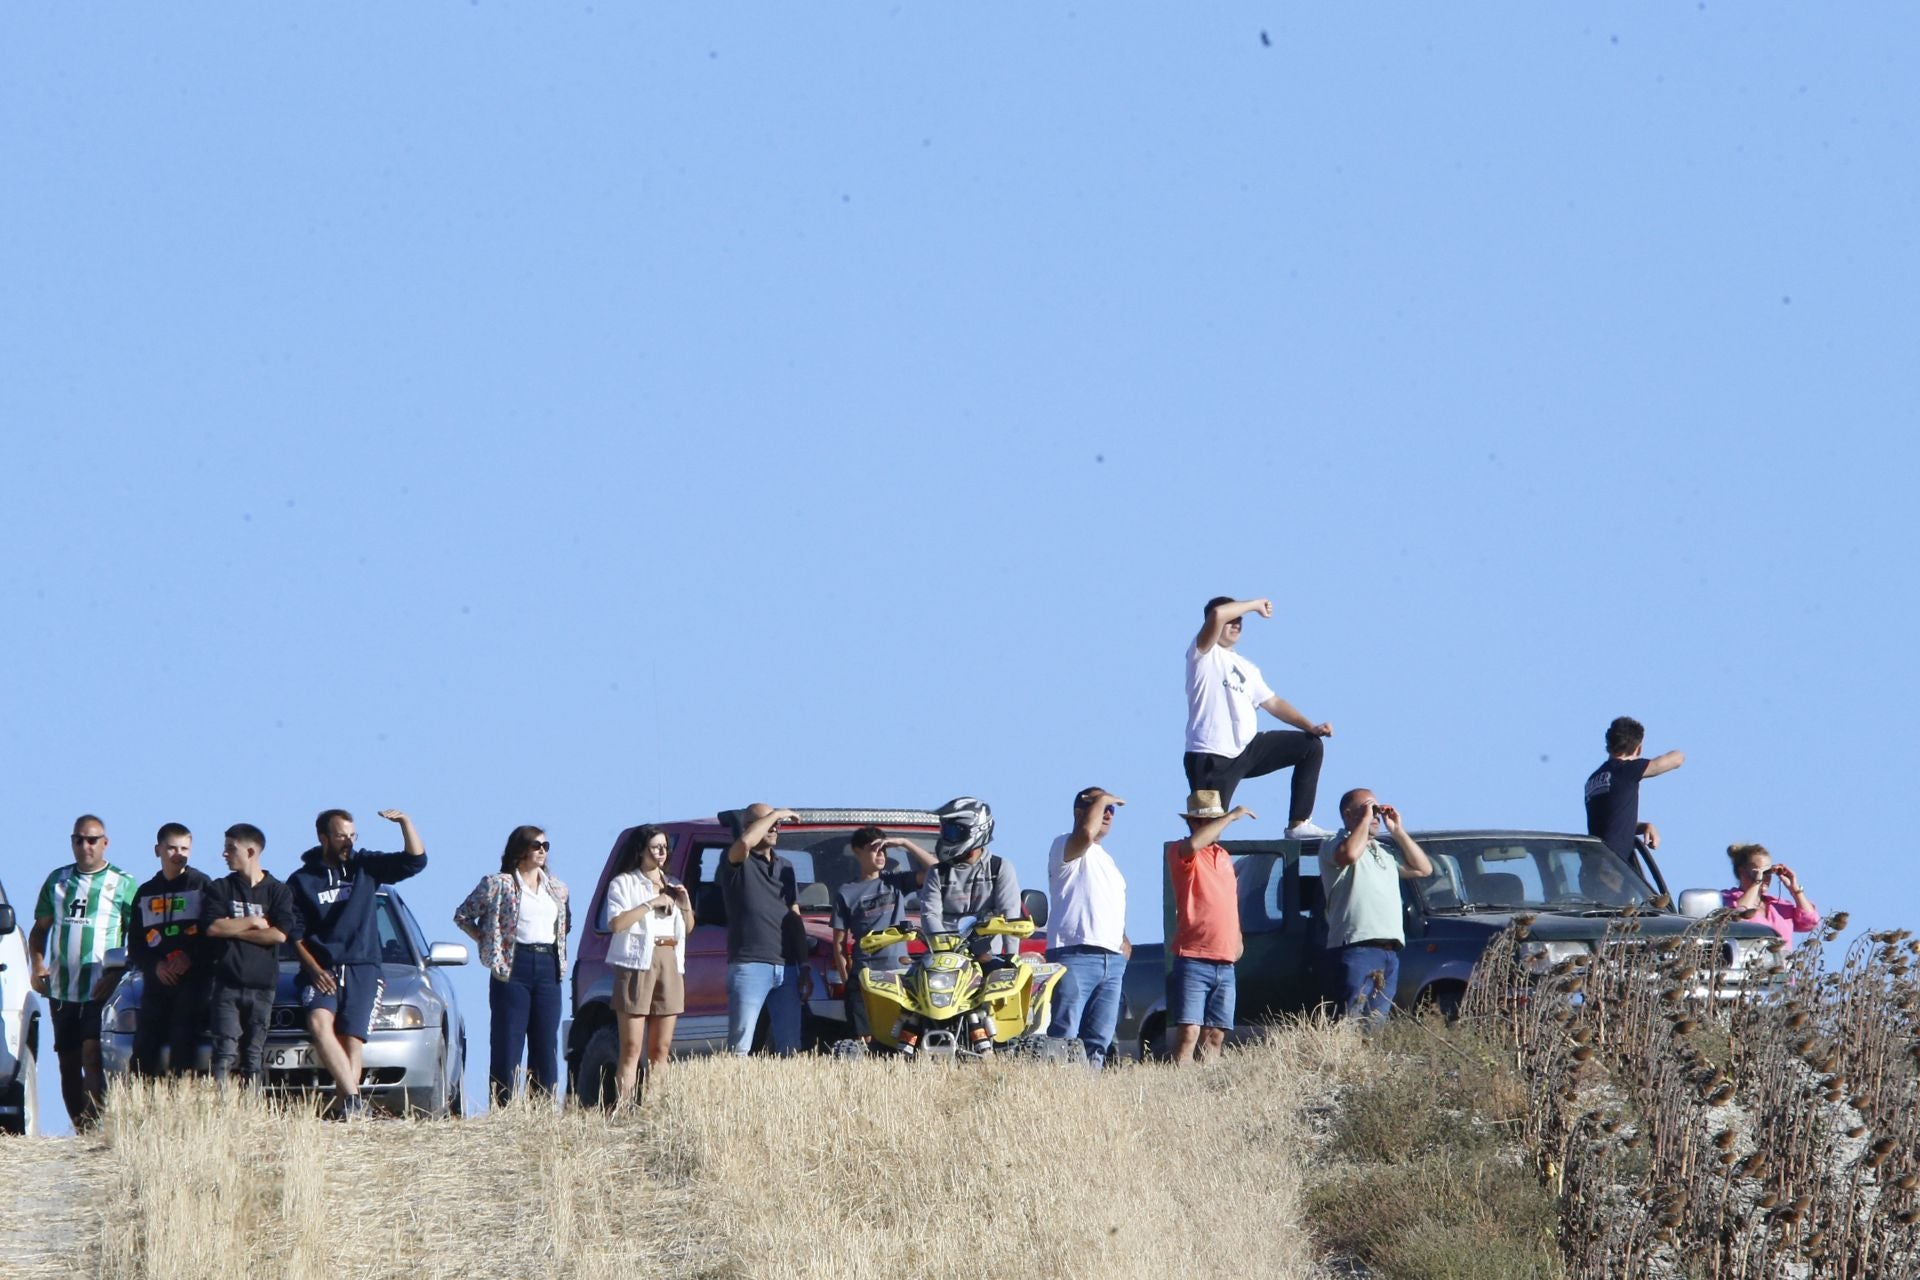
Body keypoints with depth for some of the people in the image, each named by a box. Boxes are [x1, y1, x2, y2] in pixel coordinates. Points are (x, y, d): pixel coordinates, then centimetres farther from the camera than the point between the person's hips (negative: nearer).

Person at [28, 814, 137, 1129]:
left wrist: (116, 974, -13)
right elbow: (40, 928, 21)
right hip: (61, 991, 5)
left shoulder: (123, 884, 4)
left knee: (92, 1058, -18)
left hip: (100, 992, -5)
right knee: (68, 1064, 5)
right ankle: (80, 1130, 9)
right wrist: (37, 964, 2)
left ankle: (93, 1125, -21)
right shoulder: (58, 880, 15)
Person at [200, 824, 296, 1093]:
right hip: (225, 983, 0)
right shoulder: (219, 889, 11)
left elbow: (279, 934, -5)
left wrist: (233, 930, -4)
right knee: (226, 1051, -11)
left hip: (262, 984, 0)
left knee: (253, 1056, 1)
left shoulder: (279, 892, 9)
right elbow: (212, 927, -4)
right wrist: (254, 923, -1)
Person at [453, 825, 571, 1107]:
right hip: (513, 968, -5)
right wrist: (488, 942, -2)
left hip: (548, 967, 5)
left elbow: (566, 922, 31)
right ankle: (502, 1109, -8)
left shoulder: (556, 888, 15)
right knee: (507, 1044, -7)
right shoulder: (498, 885, 0)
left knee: (546, 1045, 3)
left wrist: (559, 951, 14)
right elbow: (462, 915, 5)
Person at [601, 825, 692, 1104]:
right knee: (632, 1048, -12)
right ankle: (623, 1105, -16)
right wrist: (651, 904, -12)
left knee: (660, 1049, 1)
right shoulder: (624, 883, 4)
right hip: (637, 964, -6)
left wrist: (685, 905, 5)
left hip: (670, 964, 6)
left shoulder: (672, 885, 21)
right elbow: (615, 923, -11)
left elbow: (688, 928, 24)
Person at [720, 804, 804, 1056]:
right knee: (740, 1044, -11)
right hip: (749, 966, -6)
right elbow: (745, 842, -24)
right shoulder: (738, 862, 1)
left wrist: (804, 965, 16)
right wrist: (775, 814, -11)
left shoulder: (785, 867, 21)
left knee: (790, 1047, 5)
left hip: (786, 968, 6)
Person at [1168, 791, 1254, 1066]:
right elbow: (1194, 844, -27)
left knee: (1215, 1036, 4)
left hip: (1225, 964, 7)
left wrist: (1237, 939, 20)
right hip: (1192, 961, -7)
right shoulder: (1182, 854, -3)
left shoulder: (1224, 857, 20)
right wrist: (1231, 817, -19)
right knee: (1189, 1033, -15)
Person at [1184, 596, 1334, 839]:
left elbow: (1272, 702, 19)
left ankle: (1298, 824, 5)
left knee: (1311, 746, 8)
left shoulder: (1245, 667, 22)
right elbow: (1218, 615, -20)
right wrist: (1256, 606, -5)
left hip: (1248, 749, 8)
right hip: (1212, 758, -8)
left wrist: (1311, 727, 6)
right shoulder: (1204, 653, -1)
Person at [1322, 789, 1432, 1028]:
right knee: (1354, 1024, -17)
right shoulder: (1335, 845, 5)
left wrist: (1397, 831, 21)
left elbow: (1423, 869, 27)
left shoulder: (1385, 851, 28)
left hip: (1390, 952, 8)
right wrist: (1365, 819, -5)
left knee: (1376, 1024, 2)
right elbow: (1349, 854, -18)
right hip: (1357, 946, -8)